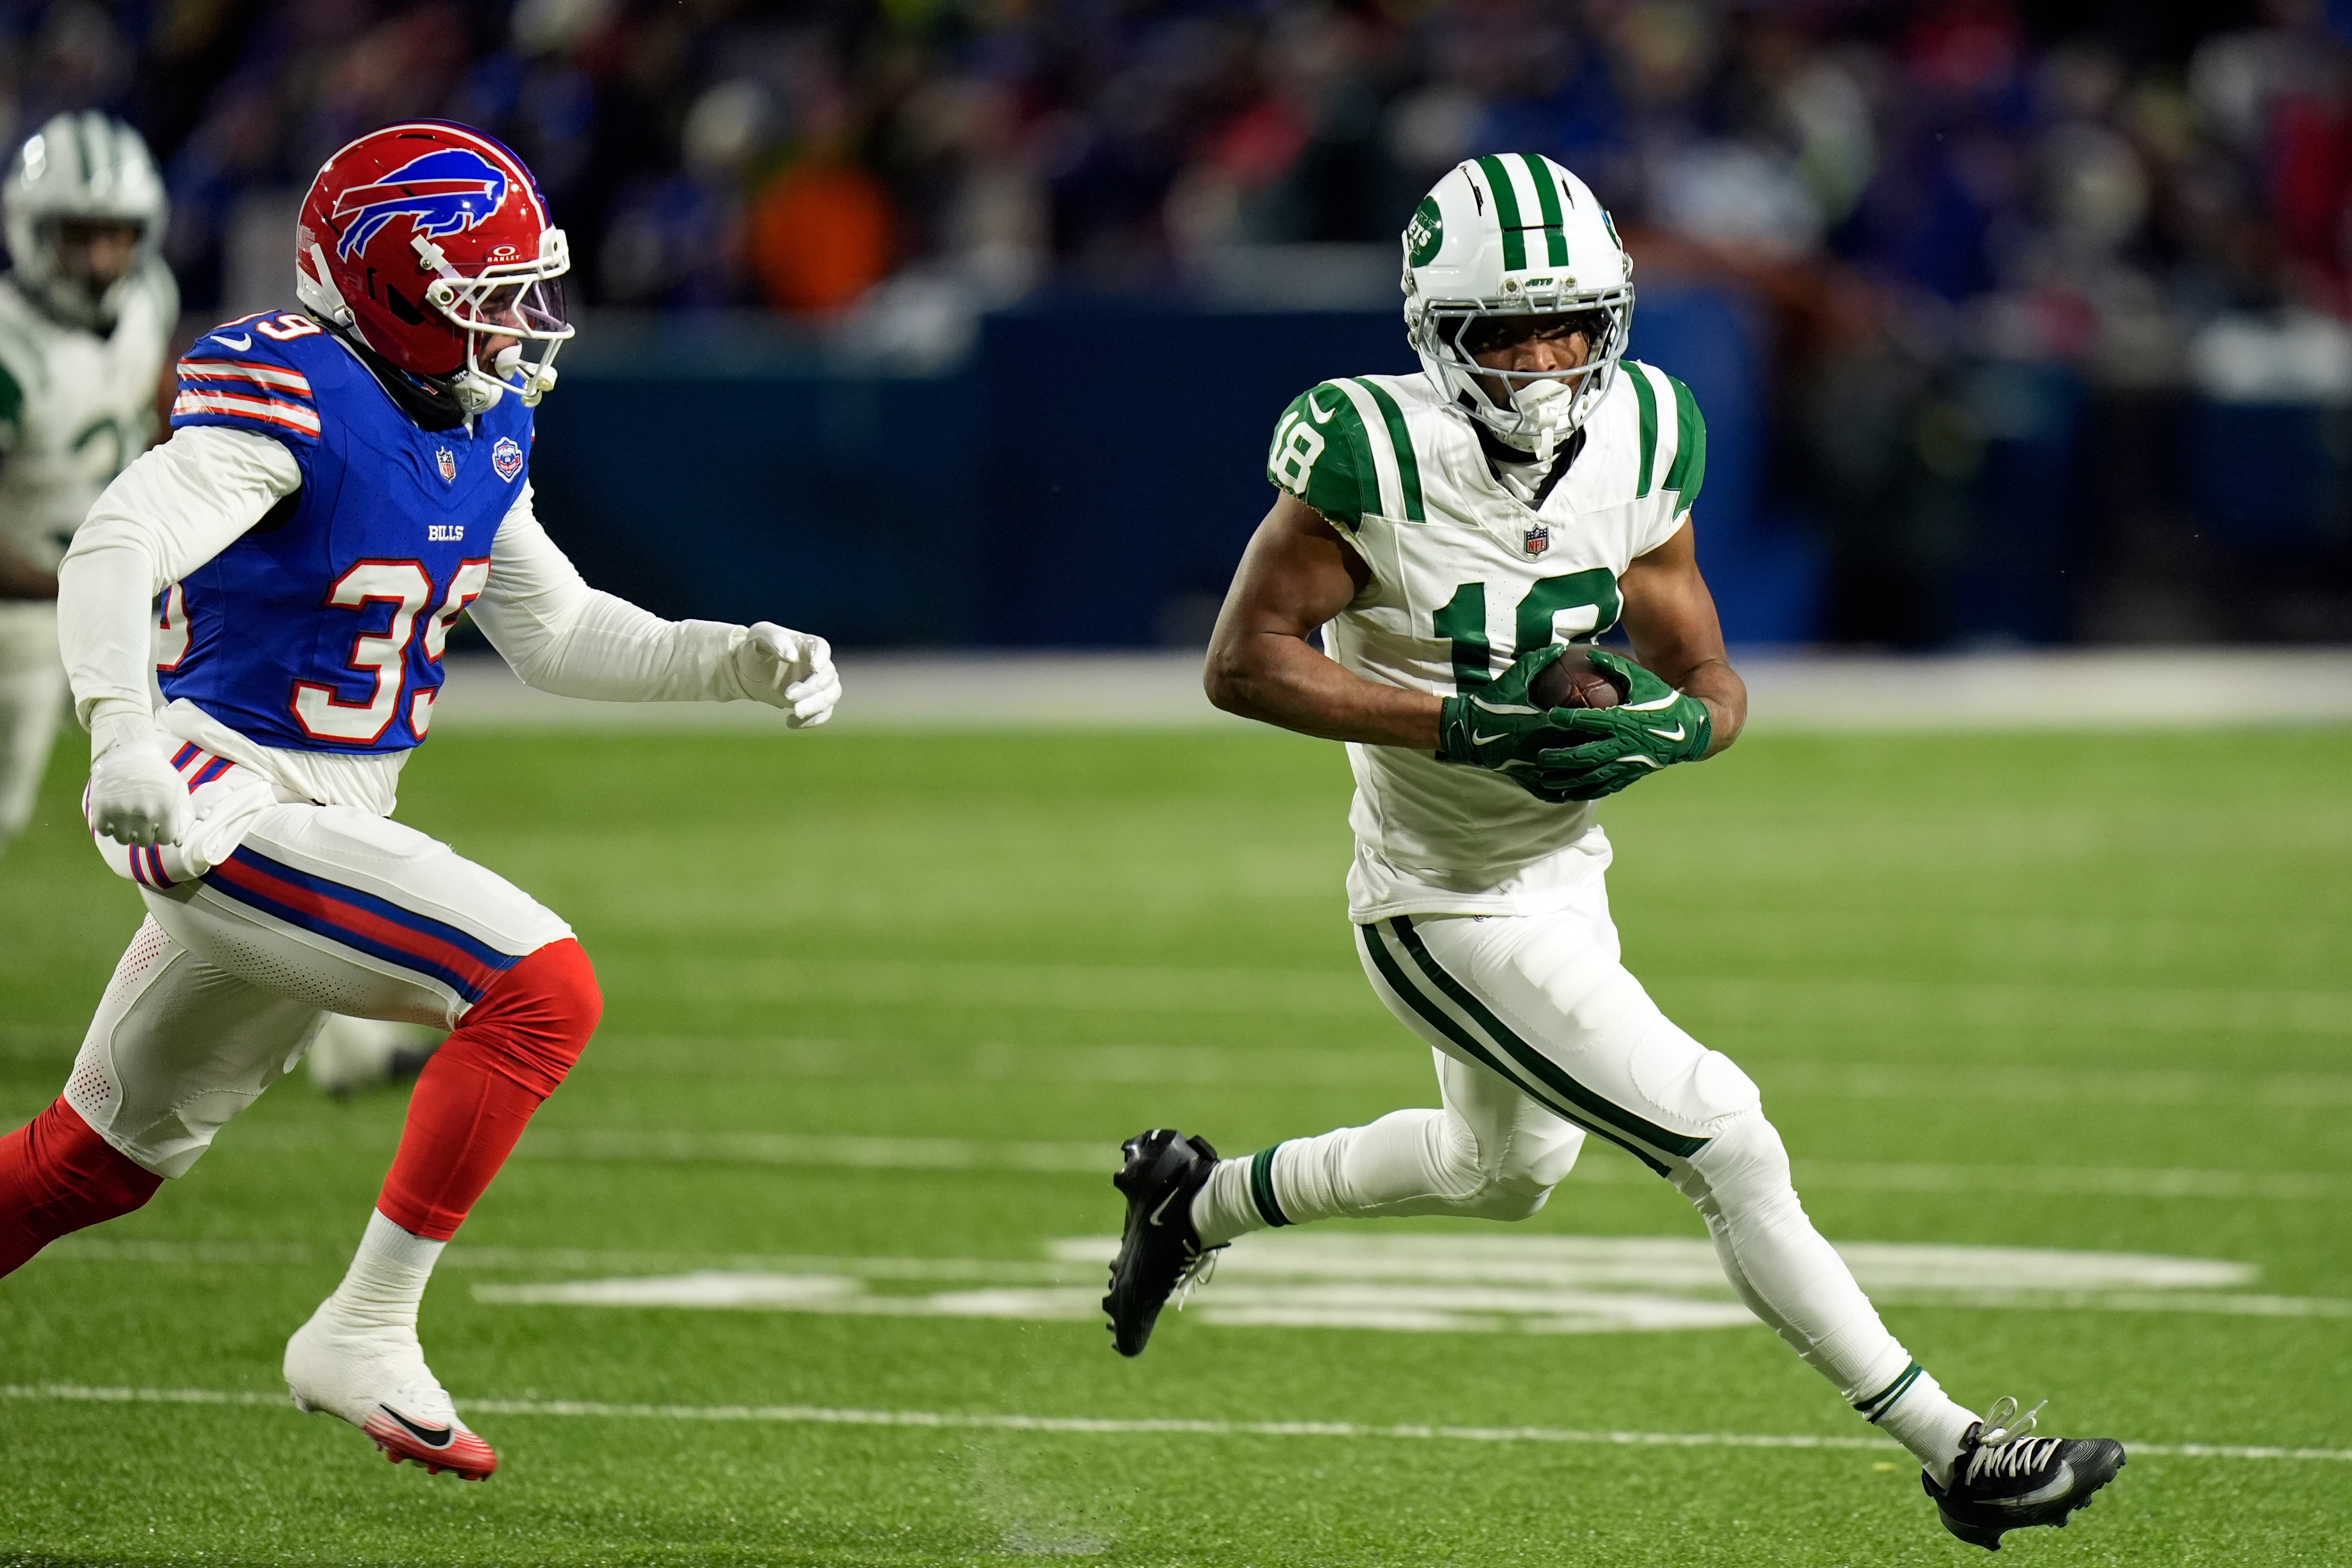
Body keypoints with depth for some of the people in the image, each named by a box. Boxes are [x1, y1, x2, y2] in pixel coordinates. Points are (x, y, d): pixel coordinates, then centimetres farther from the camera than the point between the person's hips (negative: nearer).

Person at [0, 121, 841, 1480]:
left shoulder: (478, 428, 10)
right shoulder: (291, 400, -17)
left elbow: (557, 631, 20)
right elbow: (117, 545, -28)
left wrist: (739, 660, 7)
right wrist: (121, 730, -43)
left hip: (329, 819, 9)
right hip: (219, 804, -9)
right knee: (542, 990, -20)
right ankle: (364, 1334, -14)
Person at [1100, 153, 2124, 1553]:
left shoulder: (1635, 445, -7)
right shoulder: (1380, 459, -24)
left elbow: (1714, 681, 0)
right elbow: (1246, 662, -20)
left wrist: (1671, 726, -25)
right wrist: (1460, 725, -29)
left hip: (1564, 874, 8)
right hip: (1452, 911, -8)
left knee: (1508, 1169, 32)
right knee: (1729, 1148, -11)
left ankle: (1200, 1201, 51)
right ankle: (1955, 1452, -4)